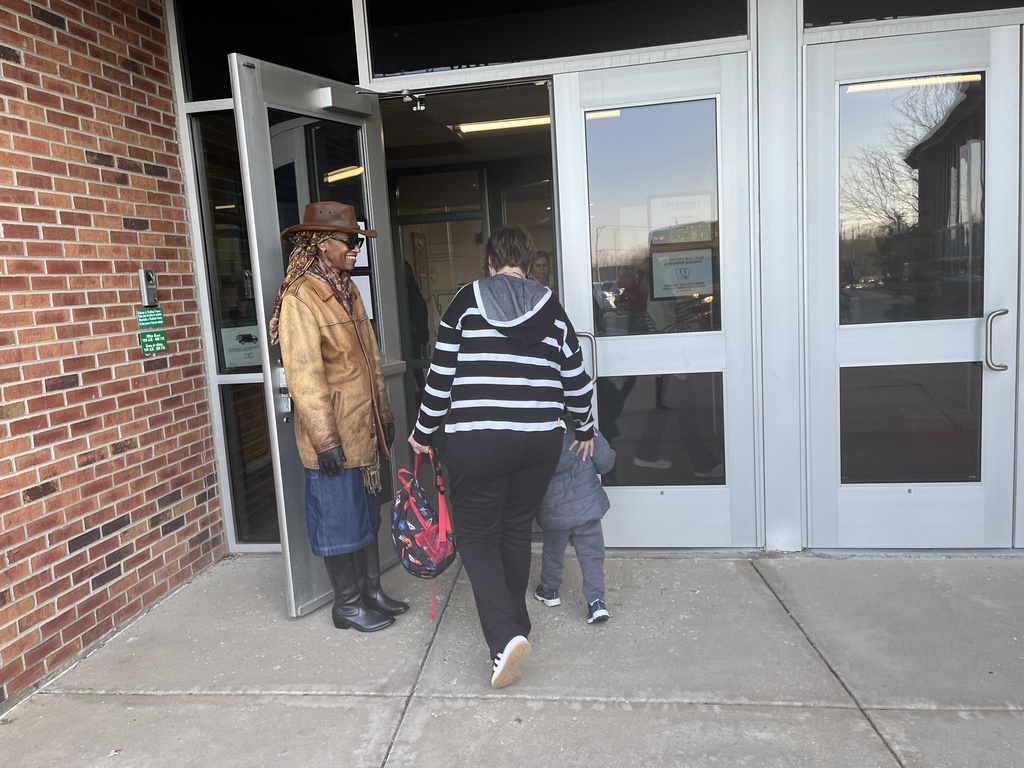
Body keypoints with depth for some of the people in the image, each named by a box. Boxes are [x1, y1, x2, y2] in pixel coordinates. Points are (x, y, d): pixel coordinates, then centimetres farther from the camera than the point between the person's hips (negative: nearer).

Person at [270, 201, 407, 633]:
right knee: (340, 521, 6)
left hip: (364, 429, 8)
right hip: (333, 435, -8)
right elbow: (304, 375, -20)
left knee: (367, 514, 18)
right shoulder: (300, 299, -15)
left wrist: (384, 413, 16)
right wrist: (325, 439, -21)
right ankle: (348, 606, 23)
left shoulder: (347, 291, 11)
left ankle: (372, 592, 33)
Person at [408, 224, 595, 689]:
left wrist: (424, 432, 12)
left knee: (476, 535, 8)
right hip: (541, 439, 4)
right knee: (517, 530, 19)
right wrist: (584, 430, 29)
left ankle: (505, 635, -7)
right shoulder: (551, 309, 10)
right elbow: (576, 380, 14)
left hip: (476, 439, -3)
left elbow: (442, 374, 0)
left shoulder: (468, 299, 1)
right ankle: (515, 623, 32)